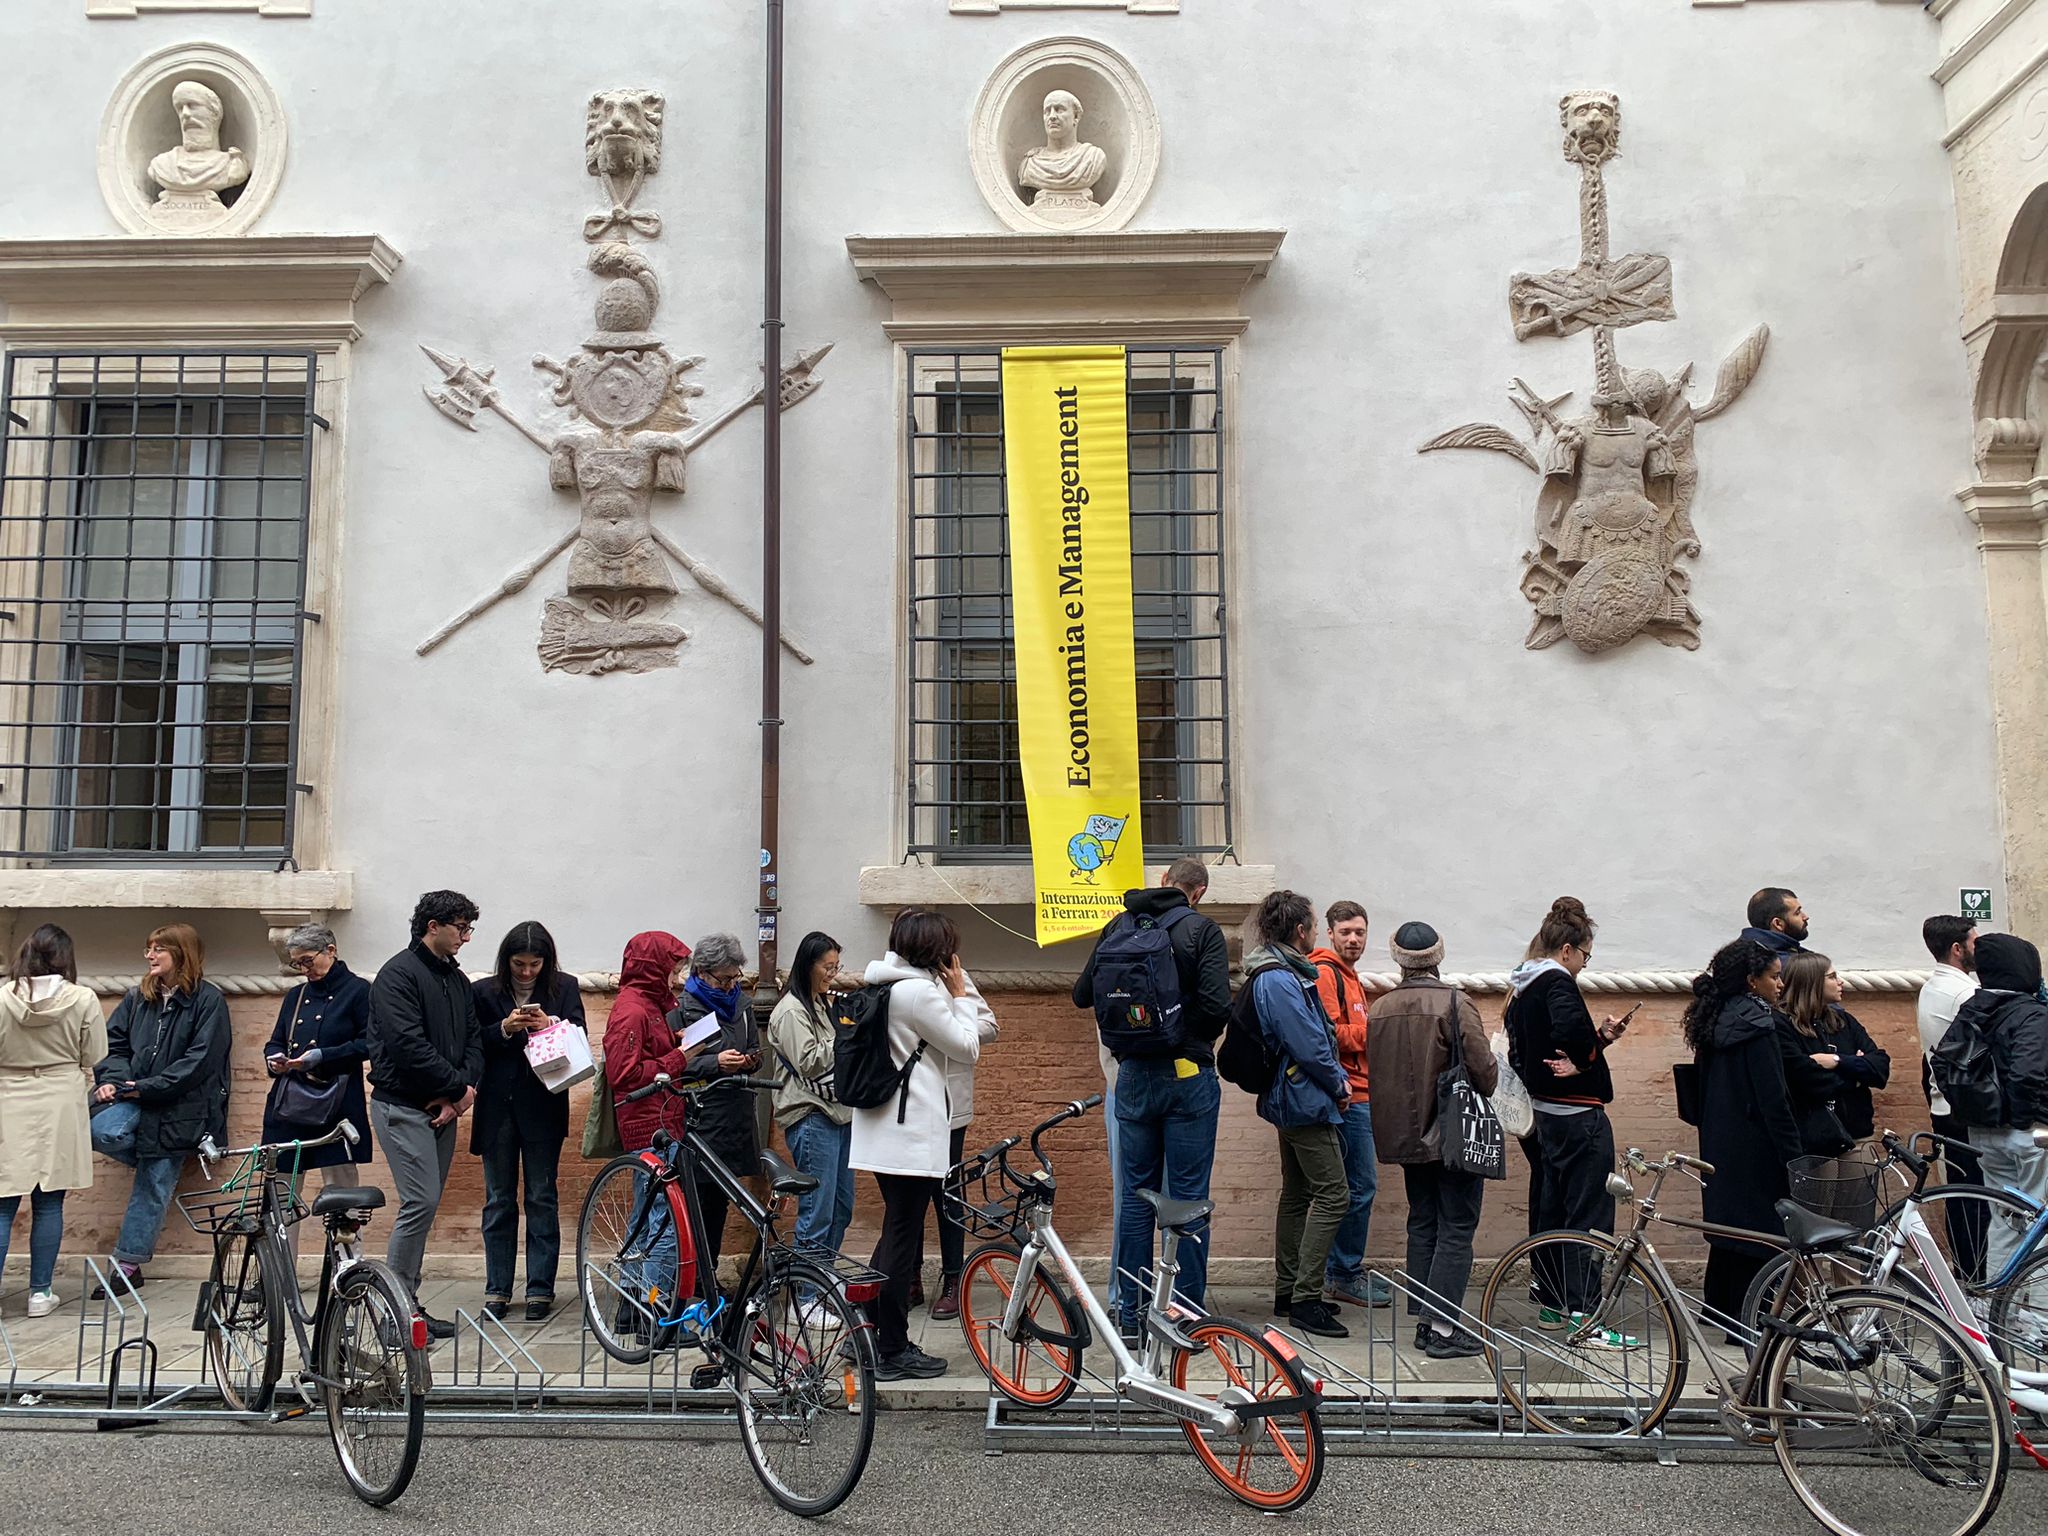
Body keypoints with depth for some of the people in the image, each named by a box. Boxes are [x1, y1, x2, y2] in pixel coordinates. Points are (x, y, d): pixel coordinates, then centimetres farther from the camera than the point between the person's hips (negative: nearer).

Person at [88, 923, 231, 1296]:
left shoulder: (208, 1000, -9)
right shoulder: (138, 997, 9)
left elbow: (199, 1061, -14)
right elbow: (114, 1042, 9)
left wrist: (145, 1087, -17)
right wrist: (113, 1079, -11)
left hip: (177, 1107, -4)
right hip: (134, 1096, 4)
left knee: (153, 1189, 0)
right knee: (103, 1131, -28)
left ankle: (128, 1265, 14)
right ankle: (156, 1160, 3)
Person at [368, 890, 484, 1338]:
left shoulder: (457, 979, 15)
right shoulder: (399, 974, -10)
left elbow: (473, 1039, 12)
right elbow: (409, 1045, -19)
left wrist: (462, 1093, -6)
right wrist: (461, 1086, -14)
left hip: (443, 1109, 8)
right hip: (403, 1106, -8)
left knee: (426, 1204, 10)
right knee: (421, 1202, -11)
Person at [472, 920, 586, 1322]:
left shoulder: (564, 988, 3)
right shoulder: (483, 992, 4)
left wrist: (549, 1026, -20)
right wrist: (504, 1029, -17)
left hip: (543, 1107, -1)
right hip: (497, 1108, 1)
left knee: (542, 1198, 3)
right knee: (498, 1200, 8)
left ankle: (540, 1289, 10)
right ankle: (497, 1289, 16)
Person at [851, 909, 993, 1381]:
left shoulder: (883, 985, 13)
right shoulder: (920, 991, -17)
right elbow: (968, 1048, -10)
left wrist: (956, 992, 11)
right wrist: (960, 994, -2)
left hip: (884, 1126, 10)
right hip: (912, 1131, -10)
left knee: (897, 1232, 19)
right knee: (901, 1239, -1)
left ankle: (866, 1335, 26)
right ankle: (893, 1353, 8)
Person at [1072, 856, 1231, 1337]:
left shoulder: (1118, 928, 5)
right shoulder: (1203, 932, -7)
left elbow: (1082, 995, 10)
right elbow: (1217, 1007, -17)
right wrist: (1200, 1039, 3)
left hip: (1132, 1077, 4)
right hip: (1189, 1076, -4)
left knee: (1135, 1193, 11)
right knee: (1189, 1197, 3)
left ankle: (1131, 1311, 17)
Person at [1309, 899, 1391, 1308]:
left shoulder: (1348, 976, 22)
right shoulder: (1325, 973, -11)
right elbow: (1328, 1034, -21)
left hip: (1358, 1094, 11)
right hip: (1347, 1096, -11)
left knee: (1360, 1184, 14)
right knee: (1362, 1185, -7)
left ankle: (1343, 1271, 22)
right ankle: (1346, 1275, 1)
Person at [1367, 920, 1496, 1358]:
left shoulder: (1381, 1009, 2)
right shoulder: (1455, 1003, -14)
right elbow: (1485, 1071, -13)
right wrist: (1483, 1090, 10)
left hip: (1407, 1135, 5)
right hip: (1454, 1134, -5)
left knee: (1422, 1224, 14)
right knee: (1457, 1228, 1)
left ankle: (1423, 1320, 18)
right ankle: (1442, 1327, -1)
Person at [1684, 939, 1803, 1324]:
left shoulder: (1714, 1019, 9)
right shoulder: (1757, 1024, -17)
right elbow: (1774, 1100, -19)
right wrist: (1794, 1157, -15)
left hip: (1719, 1146, 9)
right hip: (1754, 1148, -9)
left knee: (1727, 1224, 17)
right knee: (1760, 1231, 0)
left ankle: (1720, 1308, 27)